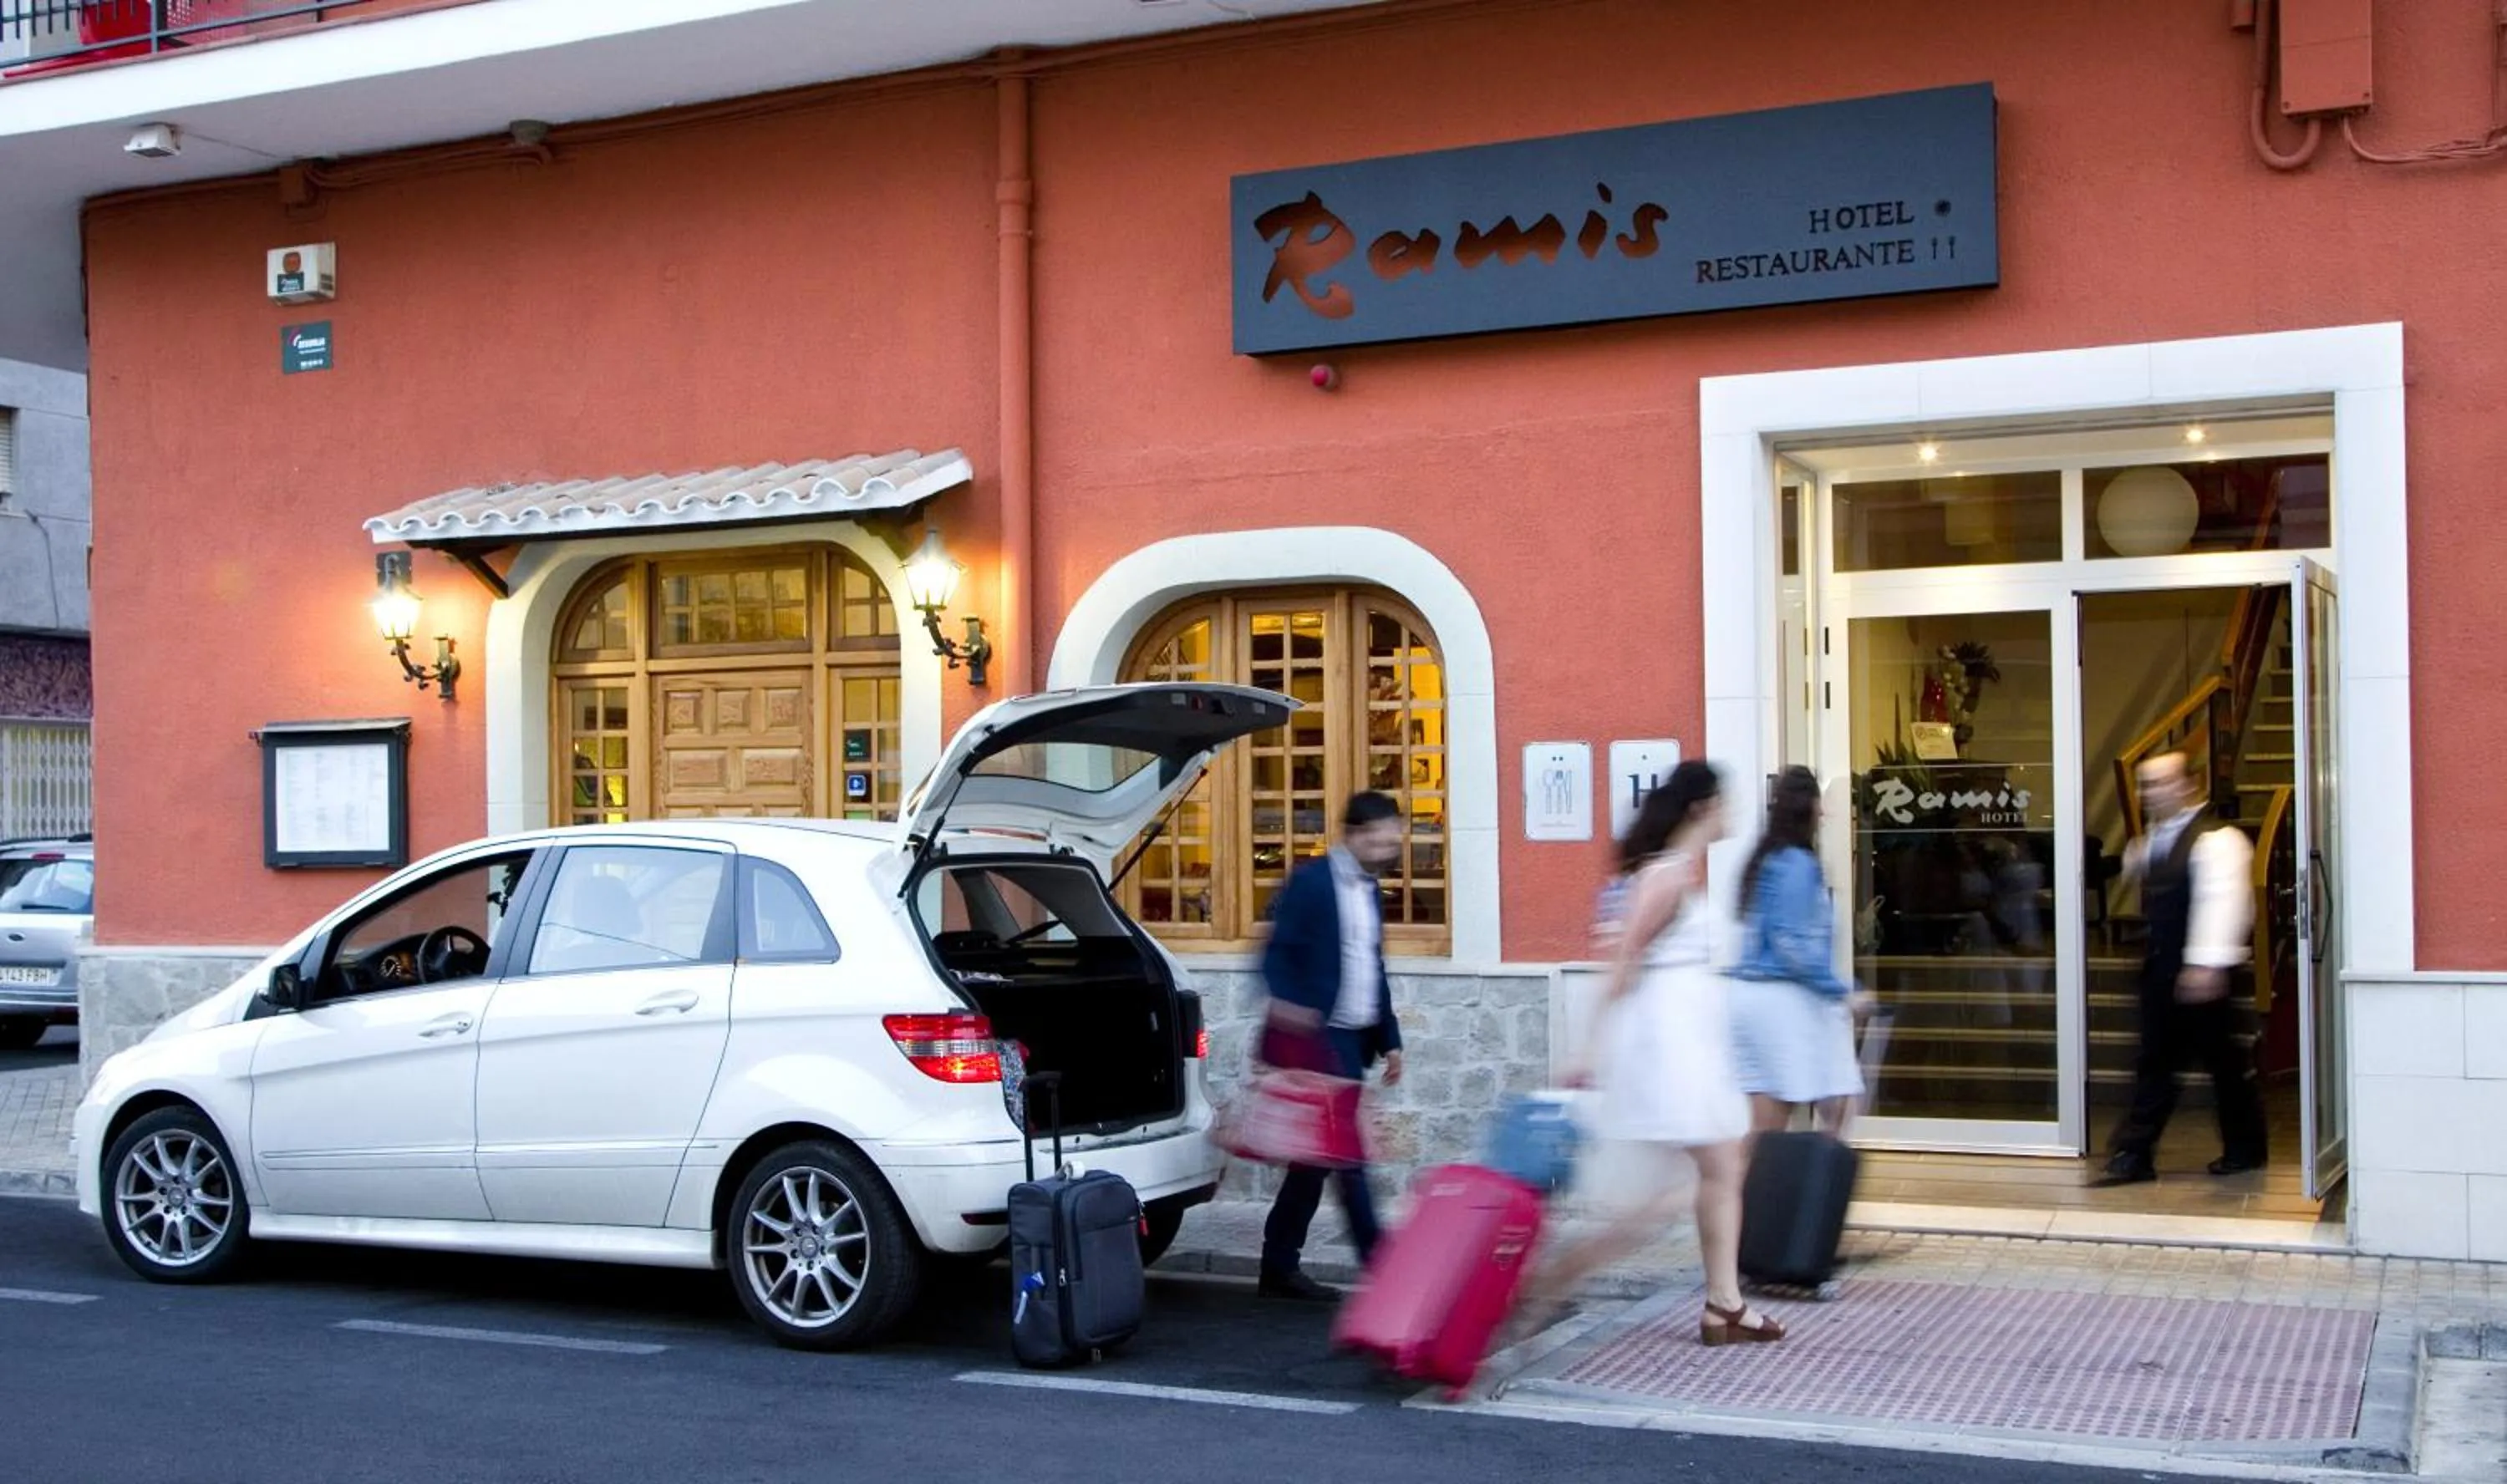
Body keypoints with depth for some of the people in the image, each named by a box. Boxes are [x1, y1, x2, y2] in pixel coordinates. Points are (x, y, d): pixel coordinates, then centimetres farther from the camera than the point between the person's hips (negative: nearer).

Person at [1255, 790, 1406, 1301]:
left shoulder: (1369, 890, 16)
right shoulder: (1310, 881, -9)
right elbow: (1277, 952, -13)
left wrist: (1389, 1040, 18)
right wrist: (1288, 1006, -30)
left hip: (1352, 1040, 8)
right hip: (1319, 1037, -8)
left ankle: (1280, 1266, 18)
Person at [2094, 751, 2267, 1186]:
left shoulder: (2216, 839, -16)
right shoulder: (2158, 836, 12)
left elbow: (2221, 902, -26)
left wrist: (2208, 964, -34)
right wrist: (2135, 861, 5)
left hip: (2201, 973, -8)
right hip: (2163, 967, 8)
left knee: (2223, 1058, 6)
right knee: (2154, 1061, 7)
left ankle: (2244, 1149, 22)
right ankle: (2134, 1154, 8)